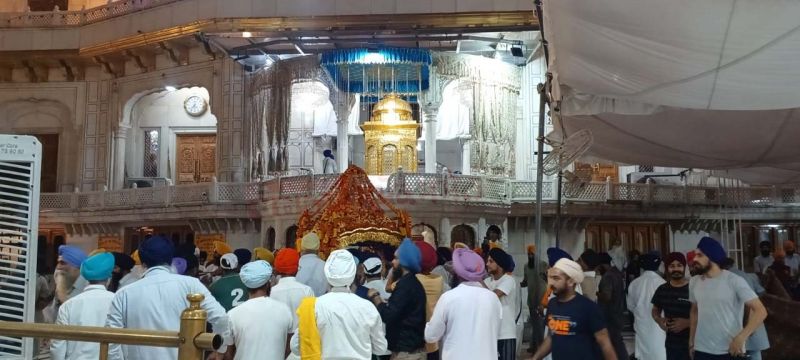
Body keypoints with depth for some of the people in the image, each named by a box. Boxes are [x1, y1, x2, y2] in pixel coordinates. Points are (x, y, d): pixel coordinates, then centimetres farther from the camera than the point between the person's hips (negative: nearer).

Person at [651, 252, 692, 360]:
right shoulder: (662, 290, 7)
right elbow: (655, 310, 20)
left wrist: (688, 322, -21)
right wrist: (659, 320, -1)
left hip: (692, 344, -5)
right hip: (671, 344, 5)